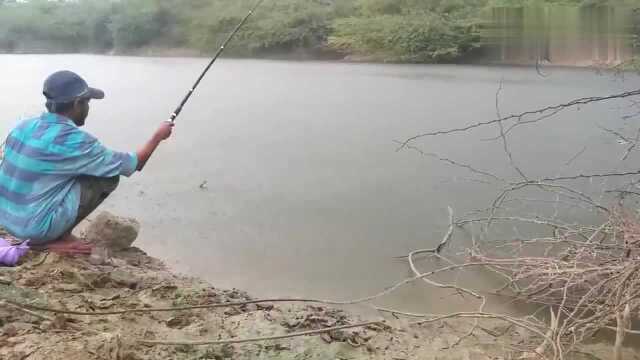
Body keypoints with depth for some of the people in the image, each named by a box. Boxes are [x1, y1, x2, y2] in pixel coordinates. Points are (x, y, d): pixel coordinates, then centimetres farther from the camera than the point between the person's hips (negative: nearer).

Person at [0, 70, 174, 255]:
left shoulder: (23, 126, 3)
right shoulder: (75, 141, -18)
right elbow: (133, 165, -7)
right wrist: (158, 136, 8)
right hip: (34, 225, -8)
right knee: (108, 176, -4)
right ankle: (56, 238, 1)